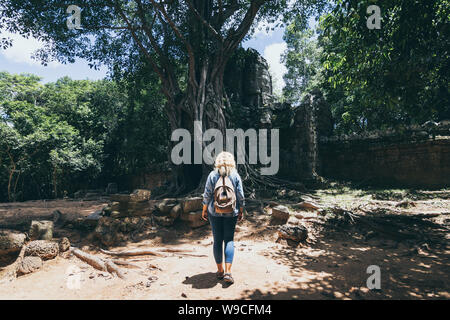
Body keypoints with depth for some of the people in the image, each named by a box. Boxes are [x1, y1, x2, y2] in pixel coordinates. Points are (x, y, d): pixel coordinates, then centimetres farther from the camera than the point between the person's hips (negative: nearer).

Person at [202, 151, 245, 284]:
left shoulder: (212, 175, -5)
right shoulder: (236, 176, -3)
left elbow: (207, 195, -4)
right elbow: (240, 196, -1)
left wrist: (204, 210, 8)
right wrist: (241, 212, 10)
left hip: (215, 212, 0)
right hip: (231, 213, 0)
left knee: (217, 241, 10)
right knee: (229, 240, 7)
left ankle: (220, 270, 20)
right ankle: (228, 272, -1)